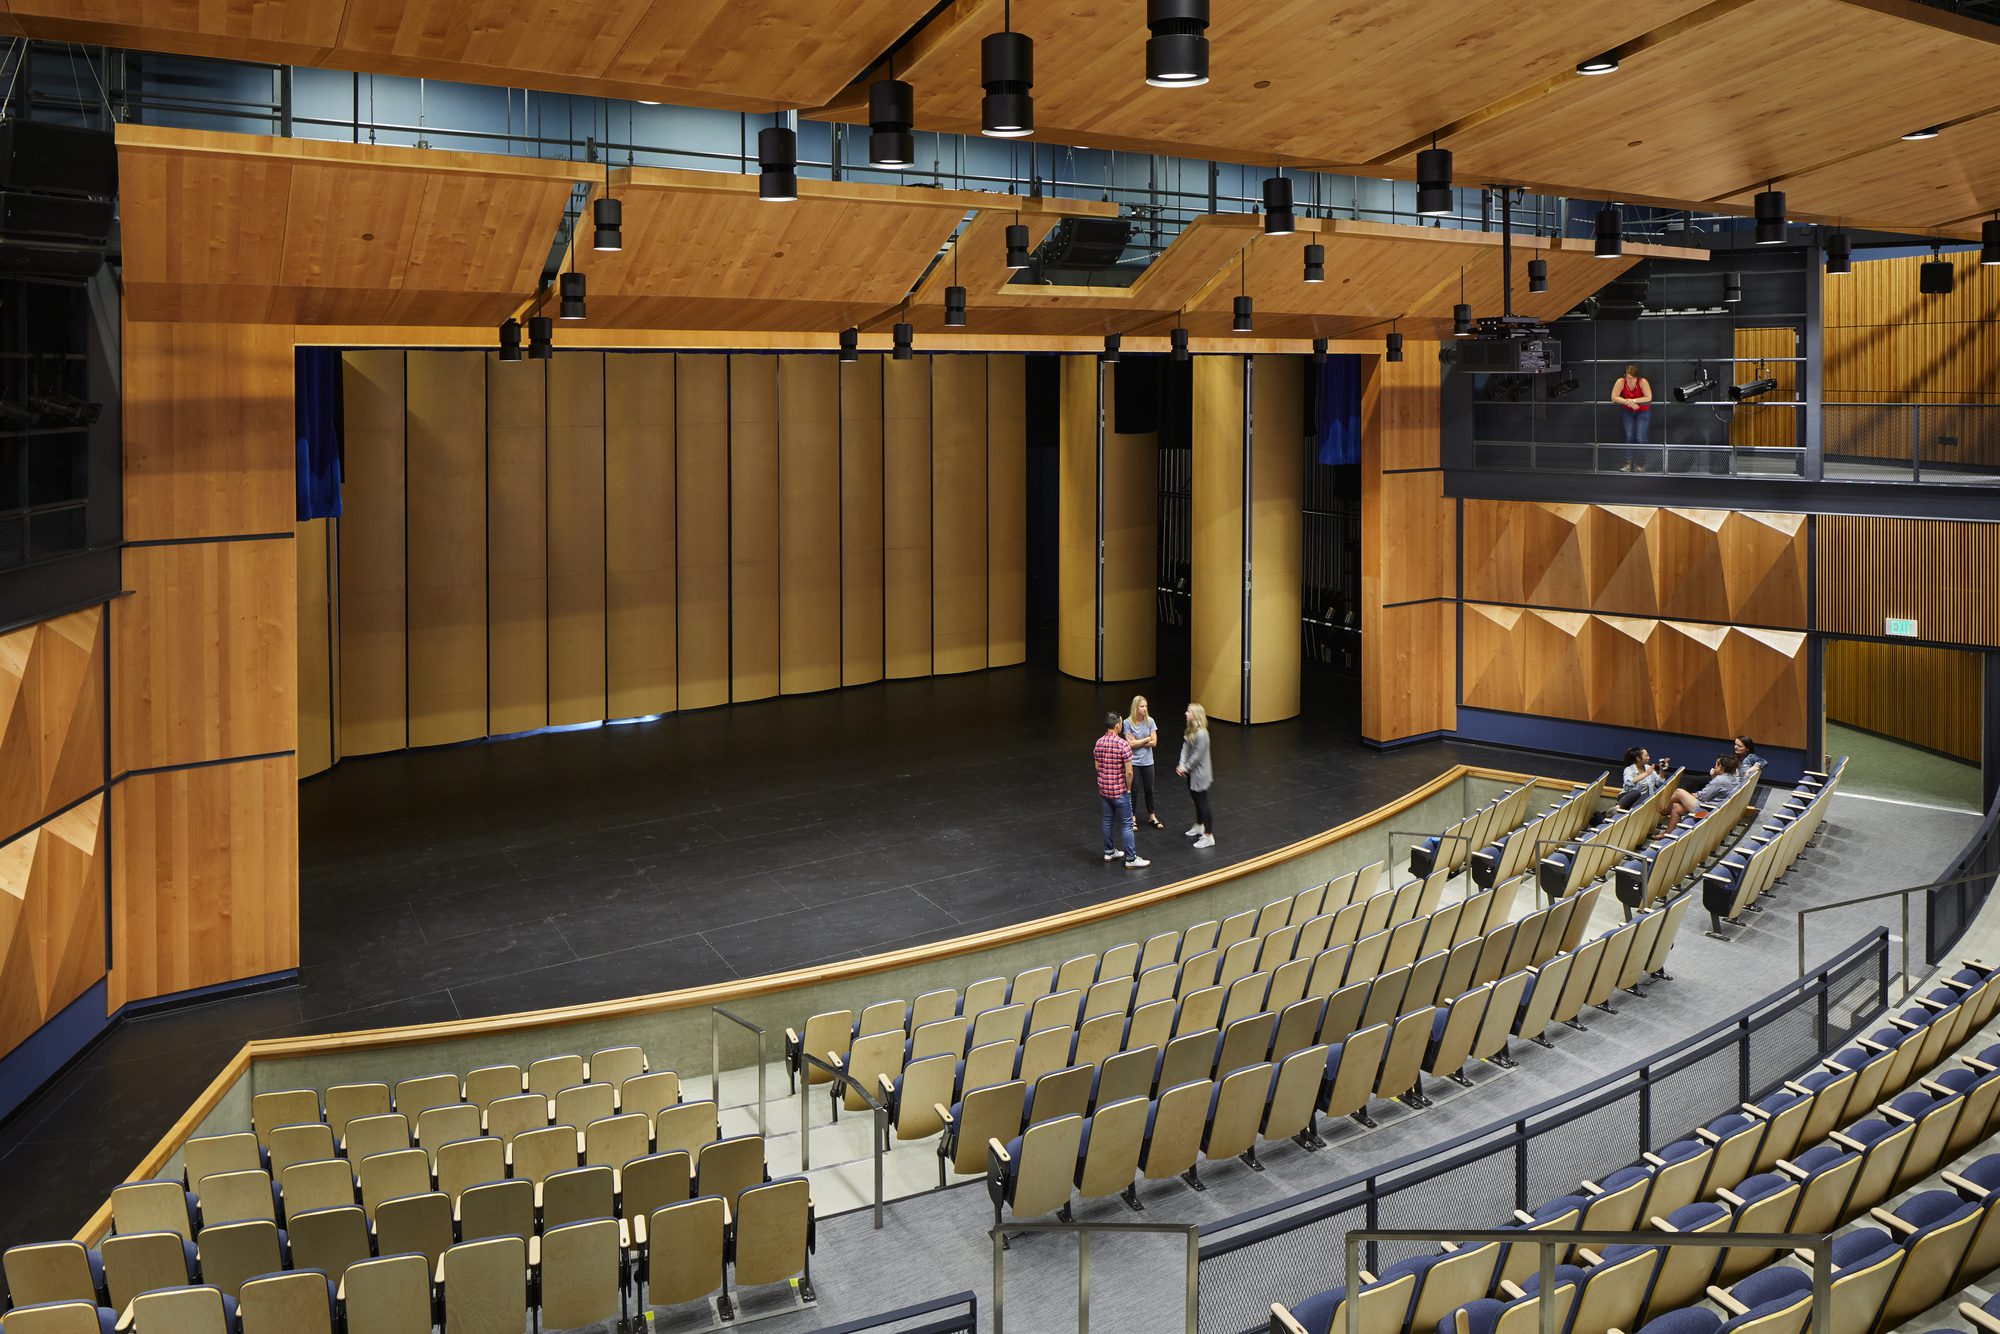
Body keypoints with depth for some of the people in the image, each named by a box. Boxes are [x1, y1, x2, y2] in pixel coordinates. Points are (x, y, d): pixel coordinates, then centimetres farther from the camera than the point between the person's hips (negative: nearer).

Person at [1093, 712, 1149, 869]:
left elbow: (1097, 766, 9)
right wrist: (1128, 788, -5)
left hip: (1103, 789, 6)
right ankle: (1131, 859, 4)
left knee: (1108, 821, 19)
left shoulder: (1099, 743, 0)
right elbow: (1129, 771, -19)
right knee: (1126, 824, 1)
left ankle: (1109, 852, 30)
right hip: (1119, 791, -6)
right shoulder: (1122, 744, -20)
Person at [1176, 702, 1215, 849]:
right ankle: (1199, 827, 44)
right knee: (1196, 800, 25)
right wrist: (1181, 765, -7)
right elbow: (1185, 748, 4)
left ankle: (1208, 837, 3)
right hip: (1191, 772, 9)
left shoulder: (1201, 734, -25)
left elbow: (1197, 755, -23)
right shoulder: (1190, 731, 4)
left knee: (1203, 803, -3)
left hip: (1200, 773, -9)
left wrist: (1186, 768, -14)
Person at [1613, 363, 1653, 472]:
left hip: (1643, 412, -2)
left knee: (1640, 438, -9)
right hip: (1627, 412, 2)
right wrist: (1628, 402, -27)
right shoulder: (1621, 382, -17)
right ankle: (1628, 464, -4)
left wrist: (1633, 401, -34)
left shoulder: (1643, 382, -23)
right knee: (1629, 437, -6)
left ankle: (1640, 465, 0)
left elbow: (1649, 398, -28)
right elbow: (1614, 397, -18)